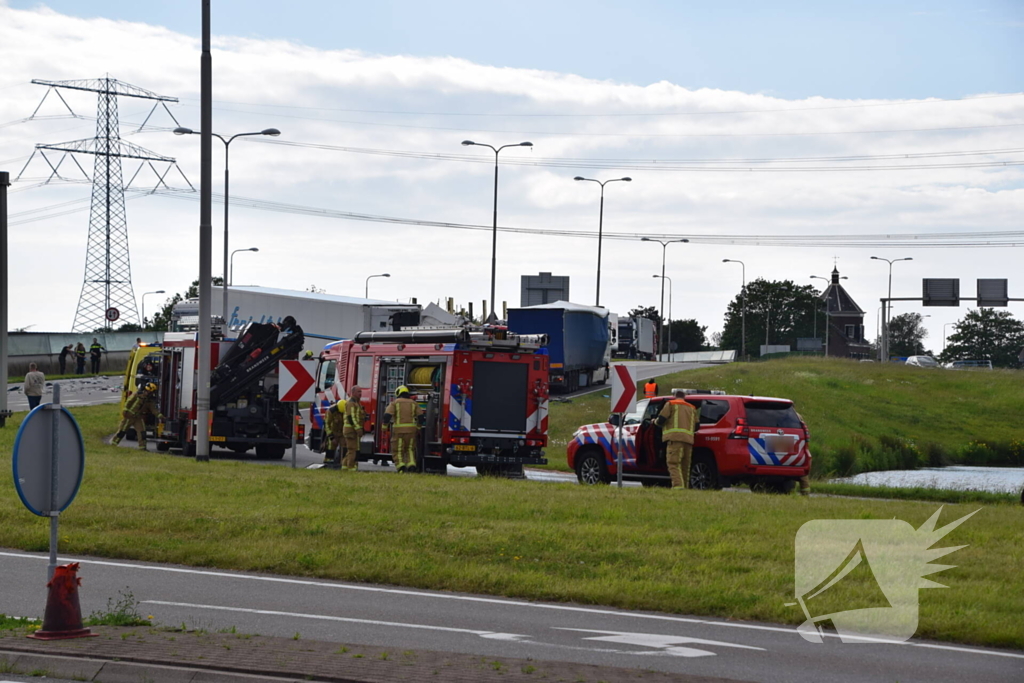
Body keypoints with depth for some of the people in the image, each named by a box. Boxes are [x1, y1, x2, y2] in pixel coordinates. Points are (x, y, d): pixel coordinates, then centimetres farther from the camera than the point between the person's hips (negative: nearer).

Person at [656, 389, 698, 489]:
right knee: (685, 465, 11)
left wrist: (655, 421, 21)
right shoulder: (692, 408, 25)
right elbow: (696, 426, 21)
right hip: (689, 439, 6)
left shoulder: (671, 404, 8)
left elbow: (661, 420, -1)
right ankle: (685, 487, 11)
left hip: (675, 438, -6)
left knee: (674, 464, -13)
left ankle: (678, 485, -30)